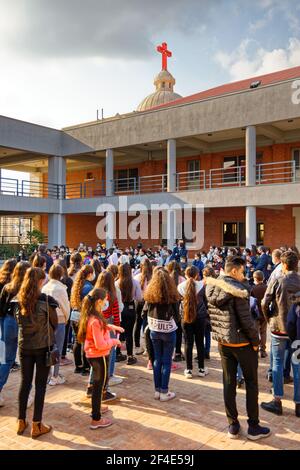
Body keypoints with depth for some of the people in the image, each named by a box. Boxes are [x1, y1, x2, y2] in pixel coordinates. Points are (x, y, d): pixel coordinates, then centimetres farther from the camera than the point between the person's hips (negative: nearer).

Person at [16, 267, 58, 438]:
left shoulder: (19, 300, -5)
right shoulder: (46, 300, -16)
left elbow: (19, 321, 9)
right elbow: (54, 323, -3)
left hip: (24, 346, 4)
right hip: (43, 347, -4)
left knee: (25, 383, 15)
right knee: (40, 385, 6)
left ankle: (21, 422, 24)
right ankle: (36, 425, 12)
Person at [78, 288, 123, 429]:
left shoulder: (90, 316, 0)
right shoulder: (95, 320, -29)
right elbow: (100, 345, -28)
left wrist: (111, 327, 8)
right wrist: (114, 341, -13)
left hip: (92, 354, 9)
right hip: (99, 356, -9)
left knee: (99, 382, 27)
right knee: (99, 385, 6)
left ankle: (96, 408, 46)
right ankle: (96, 419, 19)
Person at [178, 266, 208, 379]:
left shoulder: (180, 286, -4)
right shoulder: (201, 285, -9)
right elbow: (205, 298, 5)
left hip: (185, 318, 1)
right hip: (200, 317, -1)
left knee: (188, 343, 6)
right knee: (200, 342, 8)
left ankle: (189, 369, 10)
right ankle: (201, 369, 17)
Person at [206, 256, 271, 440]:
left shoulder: (212, 288, 1)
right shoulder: (238, 290, -20)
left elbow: (212, 316, 6)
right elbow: (246, 320, -20)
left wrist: (220, 334, 12)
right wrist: (256, 341, -8)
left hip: (223, 342, 6)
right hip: (242, 343, -6)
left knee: (229, 383, 13)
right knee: (252, 383, 10)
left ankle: (233, 426, 21)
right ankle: (254, 427, 19)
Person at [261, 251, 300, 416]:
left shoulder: (277, 281, -13)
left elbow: (264, 304, -13)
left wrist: (270, 319, 4)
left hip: (279, 328, -2)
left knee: (278, 363, 7)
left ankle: (277, 401, 9)